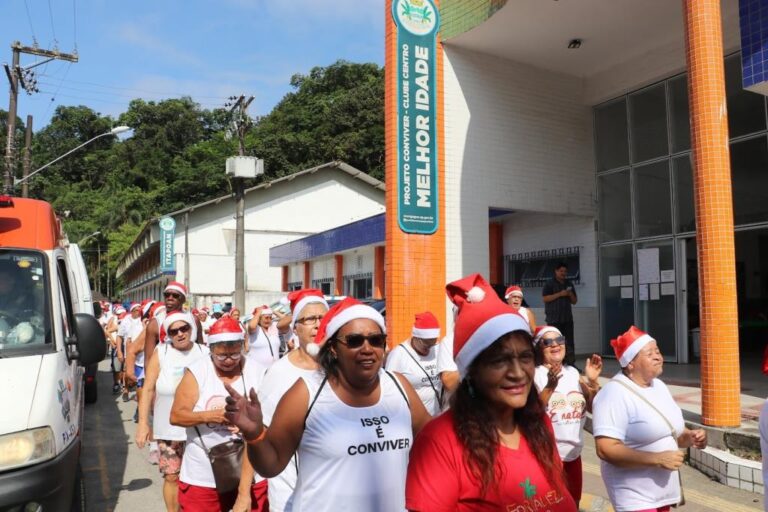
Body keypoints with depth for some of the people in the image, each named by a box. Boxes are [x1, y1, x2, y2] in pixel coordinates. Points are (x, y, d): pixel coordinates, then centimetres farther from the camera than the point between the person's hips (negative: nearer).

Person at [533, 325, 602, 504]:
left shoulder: (572, 372, 7)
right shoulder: (534, 374, -13)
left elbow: (593, 407, 9)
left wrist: (593, 381, -8)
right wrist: (550, 386, -36)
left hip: (574, 455, 6)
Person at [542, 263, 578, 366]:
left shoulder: (569, 284, 17)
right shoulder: (549, 284, 0)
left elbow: (574, 301, 19)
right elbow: (545, 298, -12)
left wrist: (571, 294, -3)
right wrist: (560, 294, -17)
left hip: (567, 318, 5)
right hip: (554, 319, -5)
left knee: (569, 342, 1)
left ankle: (571, 364, 4)